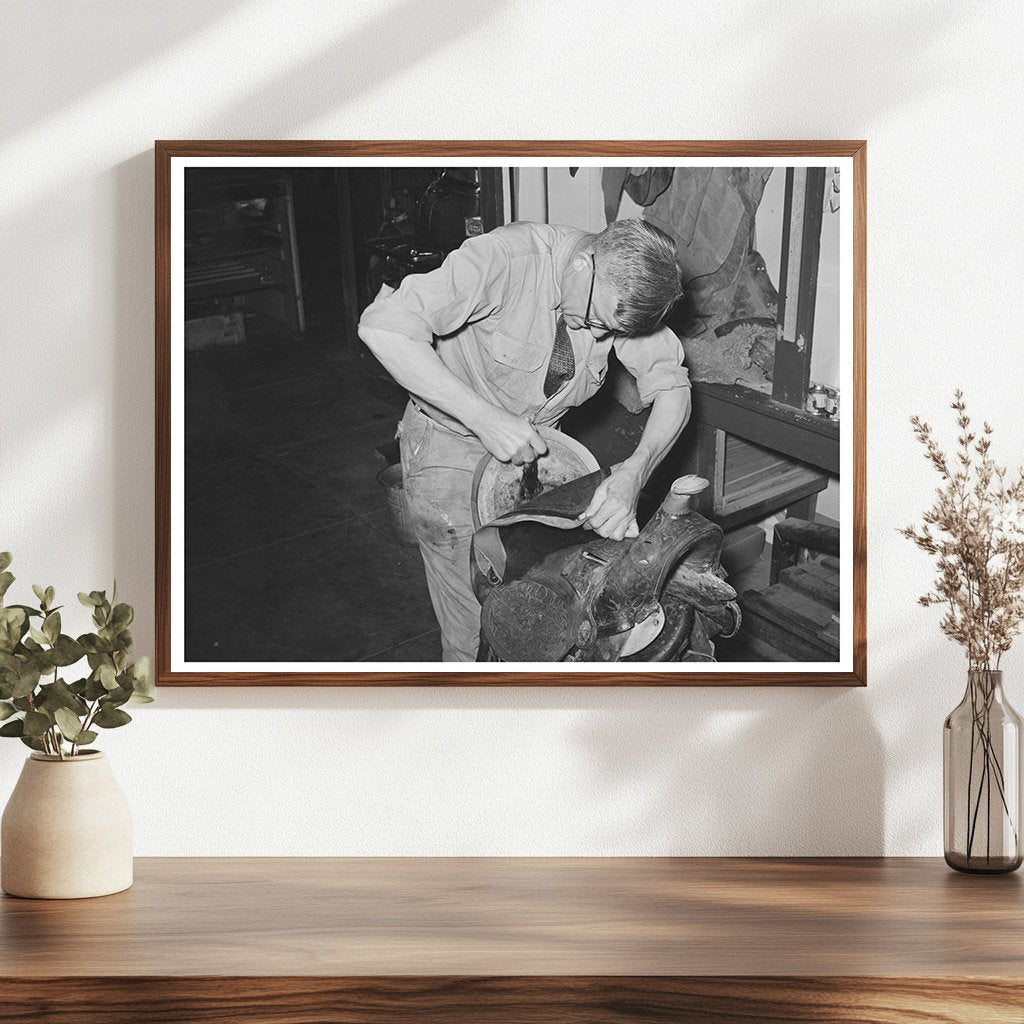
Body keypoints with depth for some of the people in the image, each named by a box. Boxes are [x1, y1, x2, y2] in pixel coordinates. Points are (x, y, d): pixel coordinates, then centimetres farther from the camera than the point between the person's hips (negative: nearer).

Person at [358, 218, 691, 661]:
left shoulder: (625, 290, -15)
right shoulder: (506, 258, -31)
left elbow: (672, 387, -12)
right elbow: (381, 326, -38)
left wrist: (635, 471, -32)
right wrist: (484, 416, -41)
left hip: (533, 442, 5)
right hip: (451, 441, -4)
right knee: (477, 632, -6)